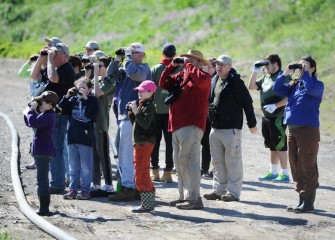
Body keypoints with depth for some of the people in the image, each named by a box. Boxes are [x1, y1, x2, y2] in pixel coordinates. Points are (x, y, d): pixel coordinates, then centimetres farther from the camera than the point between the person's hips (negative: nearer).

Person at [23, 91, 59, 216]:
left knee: (42, 180, -10)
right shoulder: (45, 115, 16)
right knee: (42, 180, 16)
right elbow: (30, 122, 21)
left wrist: (32, 110, -14)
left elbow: (33, 122, -28)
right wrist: (29, 112, 7)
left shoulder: (48, 116, -17)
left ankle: (44, 208, -10)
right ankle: (44, 208, 23)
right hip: (41, 151, 11)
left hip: (43, 152, -11)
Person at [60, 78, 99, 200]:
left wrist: (85, 99, -21)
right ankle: (73, 189, 18)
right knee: (73, 166, 12)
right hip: (72, 137, 5)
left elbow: (92, 115, -20)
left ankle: (85, 190, 7)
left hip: (85, 138, -5)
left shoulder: (92, 101, -4)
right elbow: (61, 108, 6)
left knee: (85, 167, 1)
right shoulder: (73, 100, 8)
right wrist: (67, 96, -7)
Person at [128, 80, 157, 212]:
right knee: (142, 173, 14)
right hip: (139, 142, 10)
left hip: (145, 142, -10)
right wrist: (132, 112, 6)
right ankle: (149, 202, 20)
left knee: (141, 173, -11)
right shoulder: (141, 105, 18)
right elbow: (135, 123, 20)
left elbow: (145, 124, -22)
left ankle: (146, 204, -10)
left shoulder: (149, 106, -12)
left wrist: (136, 112, -20)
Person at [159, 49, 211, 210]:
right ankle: (184, 196, 21)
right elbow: (164, 84, 20)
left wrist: (188, 65, -14)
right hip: (177, 126, 9)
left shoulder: (203, 76, -6)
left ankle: (194, 198, -14)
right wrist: (172, 66, 9)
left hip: (191, 126, -9)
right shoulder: (181, 76, 17)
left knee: (188, 161, -13)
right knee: (180, 162, 14)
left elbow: (200, 80, -29)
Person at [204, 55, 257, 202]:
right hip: (215, 128, 8)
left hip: (231, 129, -8)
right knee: (217, 161, 12)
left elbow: (247, 103, -9)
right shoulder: (216, 81, 13)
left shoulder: (236, 83, -10)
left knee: (232, 161, -4)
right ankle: (219, 189, 20)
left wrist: (252, 124, -6)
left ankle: (233, 192, 0)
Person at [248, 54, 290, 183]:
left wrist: (275, 106, -23)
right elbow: (251, 86, 18)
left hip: (278, 117, -9)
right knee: (272, 146, 15)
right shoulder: (266, 77, 14)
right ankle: (273, 172, 24)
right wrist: (255, 71, 8)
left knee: (280, 146, -6)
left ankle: (285, 174, -2)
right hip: (267, 117, 9)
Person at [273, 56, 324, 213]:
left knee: (307, 167, -6)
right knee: (296, 166, 10)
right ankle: (302, 200, 18)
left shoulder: (317, 85, -2)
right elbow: (277, 89, 12)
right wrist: (286, 73, 3)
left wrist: (306, 72, -12)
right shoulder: (294, 85, 16)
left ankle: (308, 202, -3)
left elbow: (311, 89, -23)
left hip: (308, 129, -7)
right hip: (292, 130, 7)